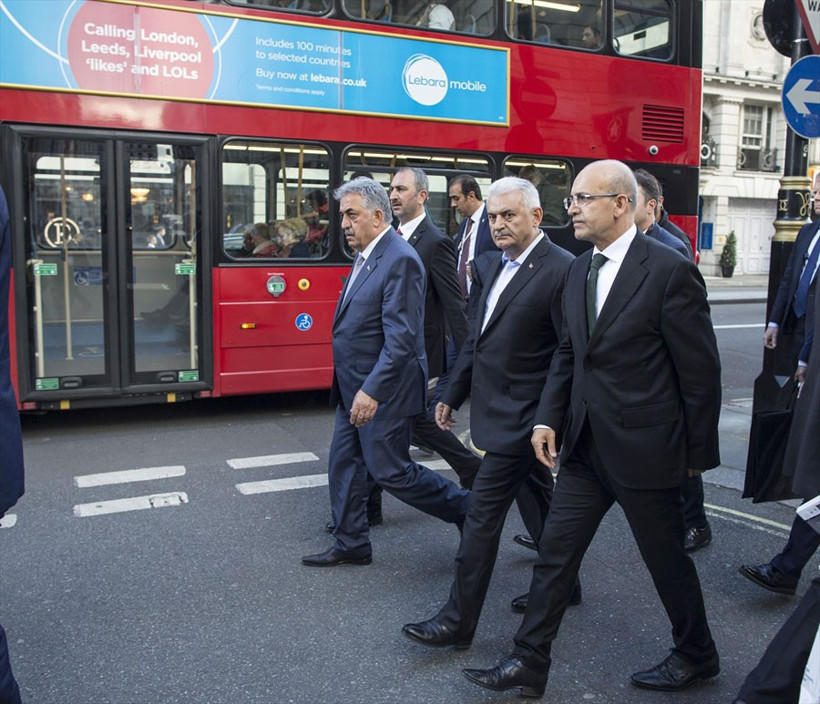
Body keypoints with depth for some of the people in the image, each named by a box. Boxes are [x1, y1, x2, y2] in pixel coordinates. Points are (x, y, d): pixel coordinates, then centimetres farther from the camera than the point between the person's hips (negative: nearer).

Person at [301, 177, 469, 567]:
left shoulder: (400, 260, -20)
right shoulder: (366, 256, 10)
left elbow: (401, 338, -25)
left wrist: (372, 391, -27)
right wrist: (353, 388, 18)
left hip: (384, 390, -9)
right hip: (353, 389, 10)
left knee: (391, 471, 0)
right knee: (343, 465, 14)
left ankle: (466, 509, 19)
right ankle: (350, 545, 28)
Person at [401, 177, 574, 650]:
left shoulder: (561, 269, -16)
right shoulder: (490, 265, 10)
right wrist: (453, 394, 17)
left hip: (519, 416, -8)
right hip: (496, 407, 9)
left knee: (483, 513, -4)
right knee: (537, 501, 22)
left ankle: (459, 621, 8)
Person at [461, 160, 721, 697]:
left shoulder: (669, 271, -15)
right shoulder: (579, 271, 7)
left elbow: (701, 369, -11)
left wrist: (699, 450, -6)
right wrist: (549, 418, 4)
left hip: (644, 448, -6)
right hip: (586, 445, 6)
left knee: (667, 558, 12)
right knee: (555, 551, 9)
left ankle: (697, 656, 37)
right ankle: (530, 664, 21)